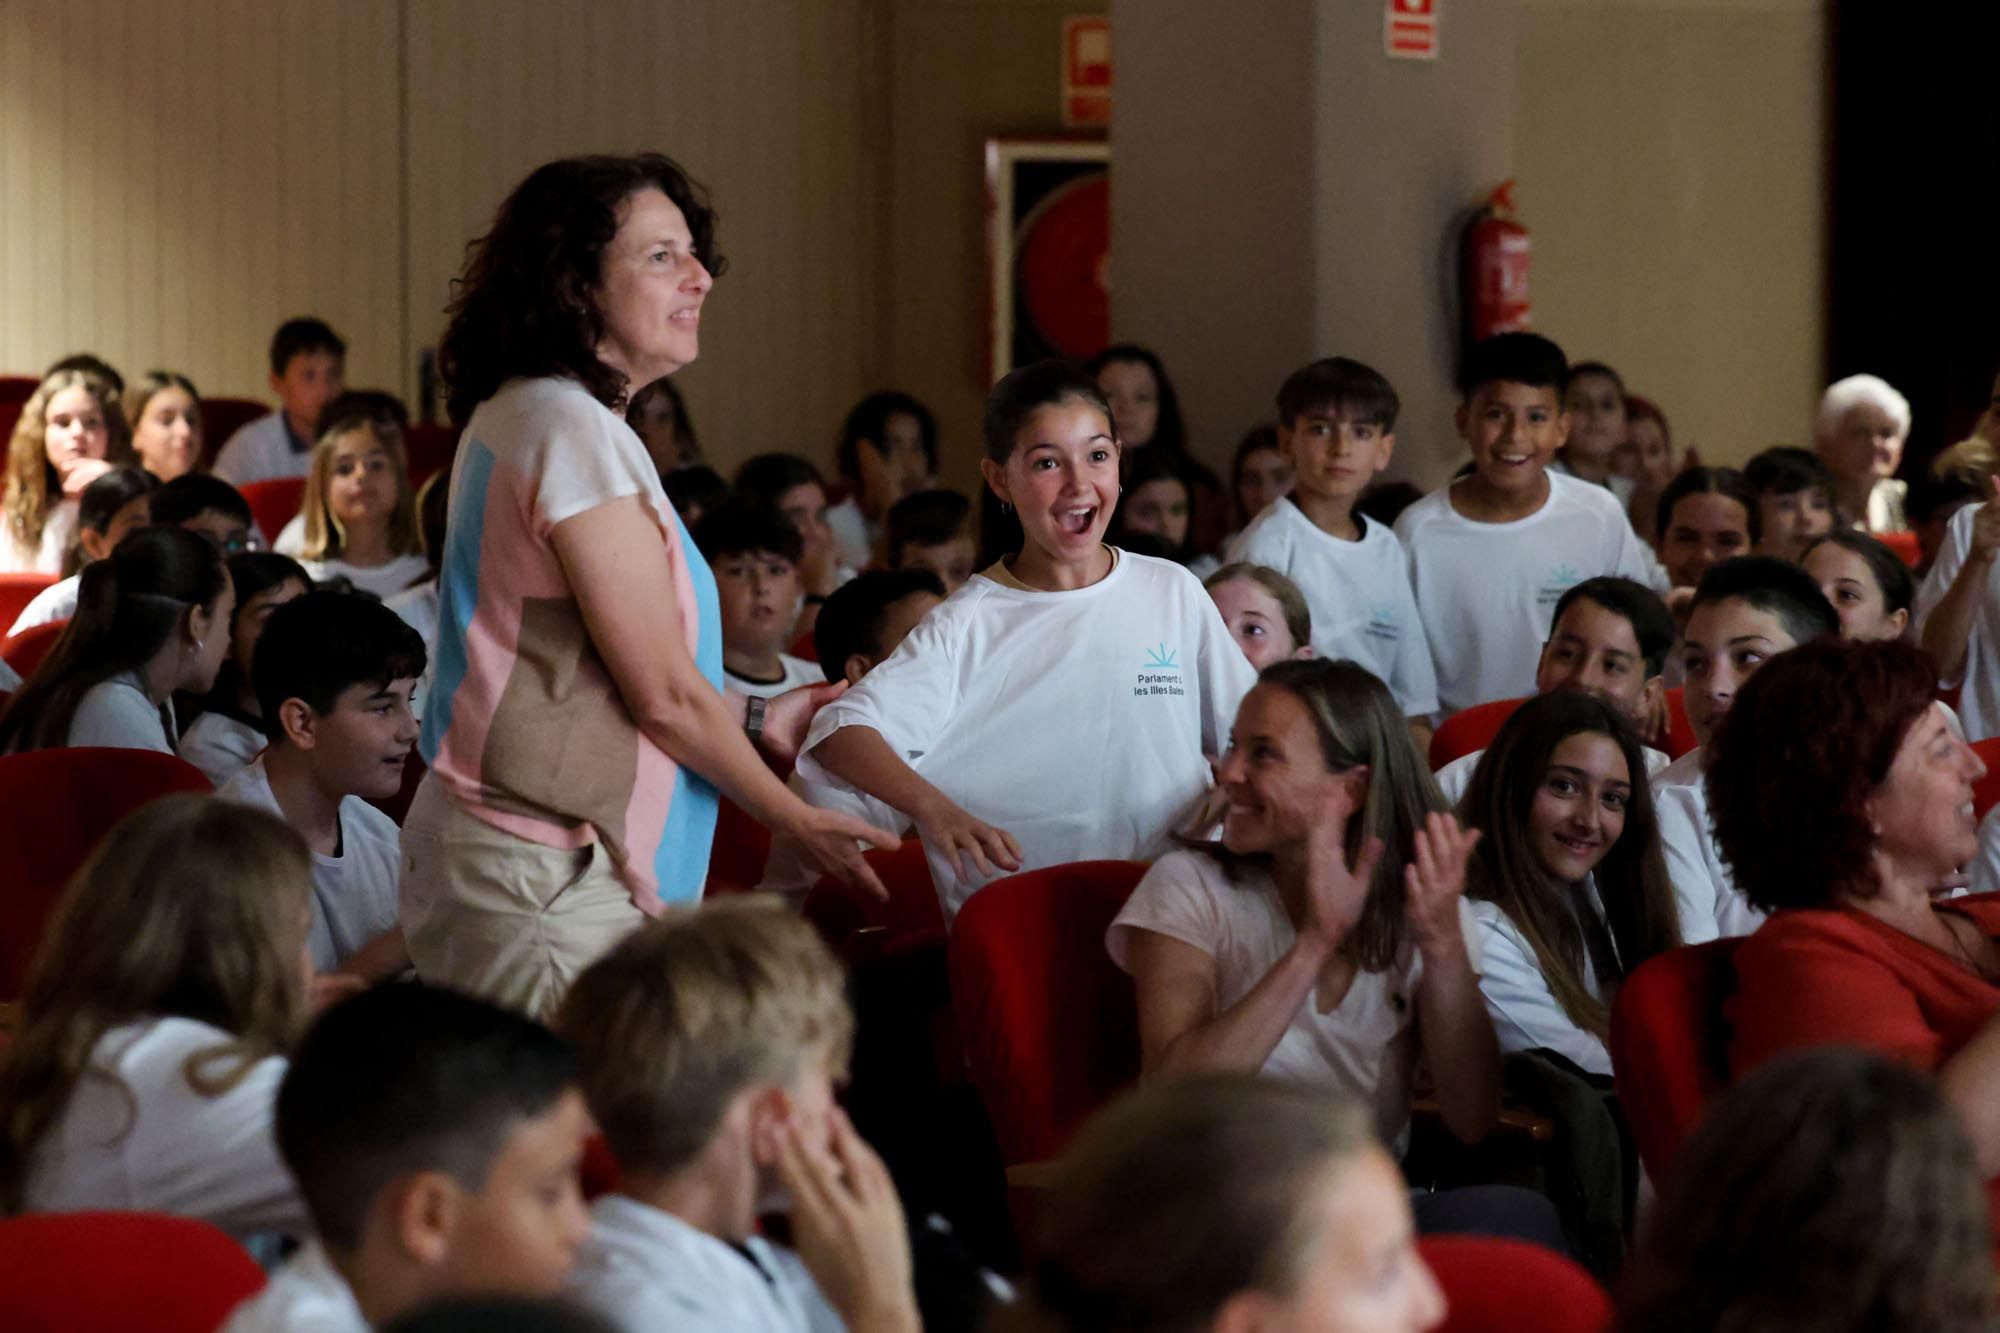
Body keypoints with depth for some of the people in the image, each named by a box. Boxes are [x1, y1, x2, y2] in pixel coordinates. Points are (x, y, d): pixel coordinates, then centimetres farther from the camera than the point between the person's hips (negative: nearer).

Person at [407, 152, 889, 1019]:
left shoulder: (515, 415, 17)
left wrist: (758, 720, 27)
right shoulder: (573, 428, -14)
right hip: (548, 883, -11)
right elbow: (664, 693, -13)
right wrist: (798, 821, 0)